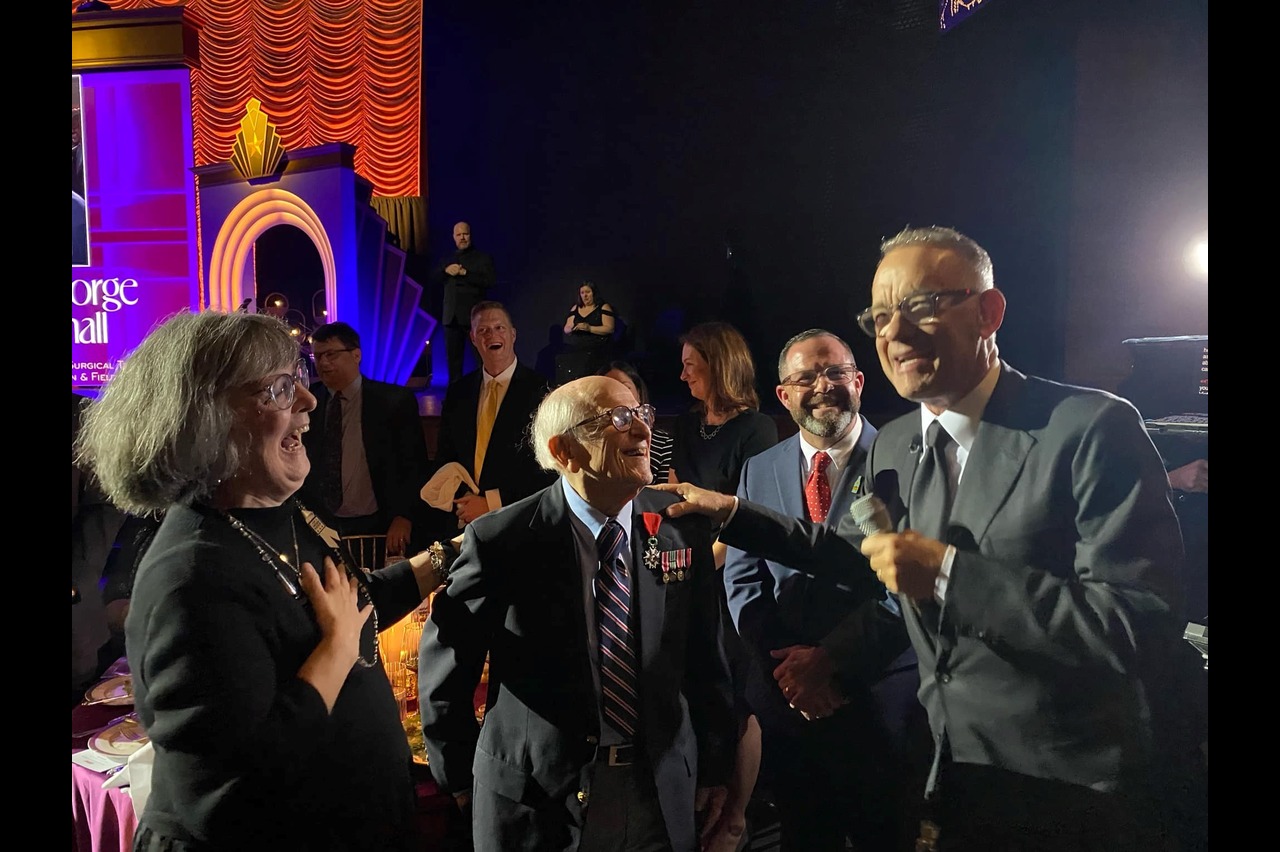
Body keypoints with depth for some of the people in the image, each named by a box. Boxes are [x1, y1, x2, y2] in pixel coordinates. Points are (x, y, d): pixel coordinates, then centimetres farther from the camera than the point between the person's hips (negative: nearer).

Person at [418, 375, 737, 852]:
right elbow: (444, 660, -4)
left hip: (662, 795, 3)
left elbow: (705, 658, 3)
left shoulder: (684, 529, -6)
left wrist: (713, 768, 8)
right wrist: (461, 780, 3)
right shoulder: (502, 541, -16)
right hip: (537, 800, -2)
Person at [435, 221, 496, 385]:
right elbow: (435, 278, 12)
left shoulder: (483, 258, 4)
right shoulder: (448, 259, 20)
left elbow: (490, 280, -11)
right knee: (453, 355, 7)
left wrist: (465, 273, -17)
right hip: (452, 315, 5)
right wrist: (446, 270, -8)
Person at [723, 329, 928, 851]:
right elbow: (742, 579, 4)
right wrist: (782, 663, -8)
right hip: (784, 695, 4)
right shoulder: (759, 470, 6)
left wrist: (831, 660, -17)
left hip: (882, 696, -3)